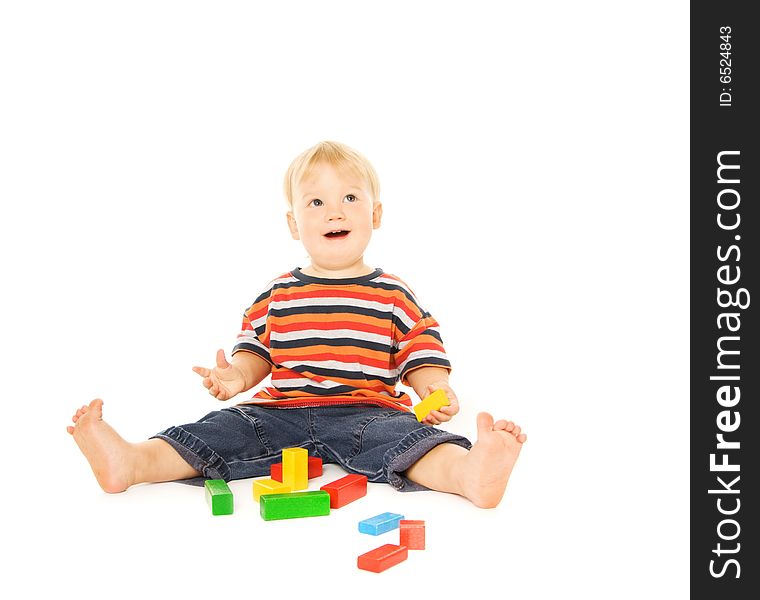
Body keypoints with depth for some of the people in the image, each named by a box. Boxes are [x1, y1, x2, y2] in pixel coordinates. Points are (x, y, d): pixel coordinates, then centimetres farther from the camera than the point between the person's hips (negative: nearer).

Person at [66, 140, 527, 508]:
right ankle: (129, 463, -34)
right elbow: (256, 352, 17)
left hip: (366, 412, -3)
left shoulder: (394, 295, 8)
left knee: (409, 435, -33)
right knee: (223, 429, -18)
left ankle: (470, 471, -60)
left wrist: (438, 391, -15)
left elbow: (422, 357, 6)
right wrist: (237, 376, -6)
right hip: (283, 409, 3)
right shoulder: (278, 295, 15)